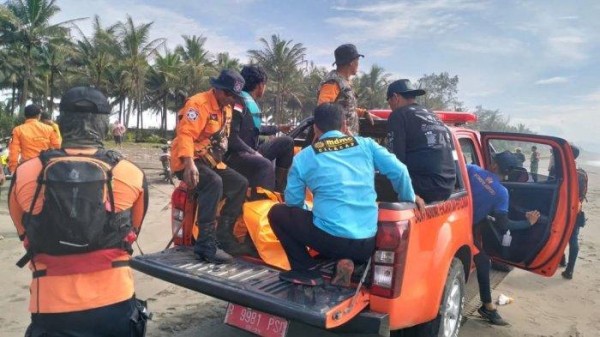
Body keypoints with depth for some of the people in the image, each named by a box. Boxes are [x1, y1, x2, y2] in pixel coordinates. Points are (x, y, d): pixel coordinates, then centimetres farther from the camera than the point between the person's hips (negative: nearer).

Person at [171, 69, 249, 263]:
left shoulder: (227, 108, 15)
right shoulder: (199, 103, -15)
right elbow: (185, 134, -27)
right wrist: (190, 164, -38)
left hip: (211, 161, 9)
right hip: (188, 161, -9)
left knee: (240, 184, 0)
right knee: (214, 183, -34)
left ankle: (223, 233, 4)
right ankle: (206, 243, -33)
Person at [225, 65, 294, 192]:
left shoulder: (250, 102, 14)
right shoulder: (239, 102, -15)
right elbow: (231, 136, -21)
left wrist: (278, 128, 37)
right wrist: (253, 152, -19)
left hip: (250, 152, 10)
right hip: (235, 155, -10)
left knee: (286, 142, 7)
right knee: (265, 164, -36)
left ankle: (278, 190, 8)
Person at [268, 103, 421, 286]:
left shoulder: (303, 157, 4)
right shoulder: (366, 144, 8)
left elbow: (293, 203, 10)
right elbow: (399, 171, 5)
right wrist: (409, 199, 22)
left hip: (331, 239, -3)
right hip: (368, 243, 3)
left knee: (277, 213, 17)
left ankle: (306, 271, 10)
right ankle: (347, 261, 5)